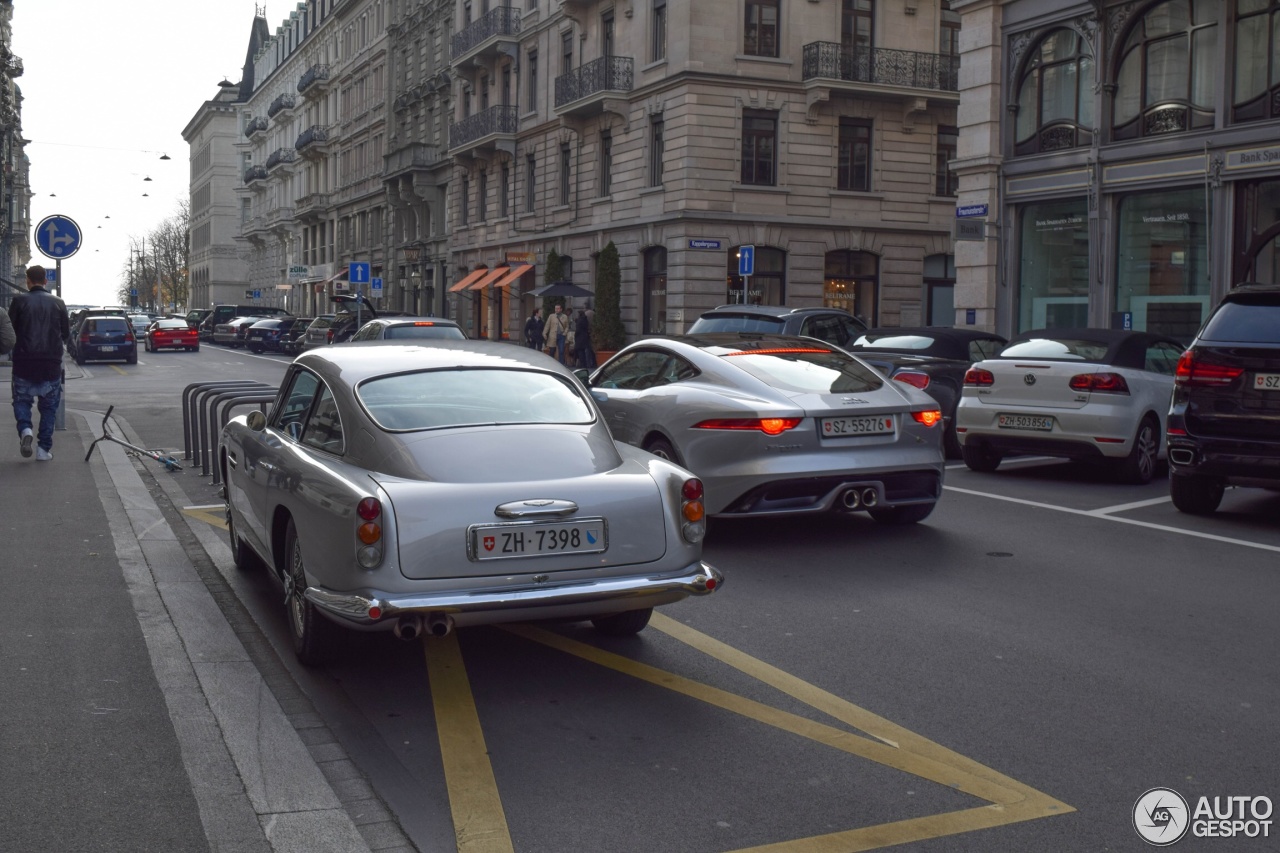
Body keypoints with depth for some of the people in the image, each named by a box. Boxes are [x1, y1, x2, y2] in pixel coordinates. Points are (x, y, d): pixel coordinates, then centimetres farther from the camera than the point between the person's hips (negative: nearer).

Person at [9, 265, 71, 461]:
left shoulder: (19, 301, -4)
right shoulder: (57, 303, 1)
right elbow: (66, 333, 6)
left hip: (24, 362, -1)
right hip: (51, 363, 1)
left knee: (22, 400, 15)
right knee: (49, 405, 10)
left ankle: (25, 429, -12)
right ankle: (44, 449, 6)